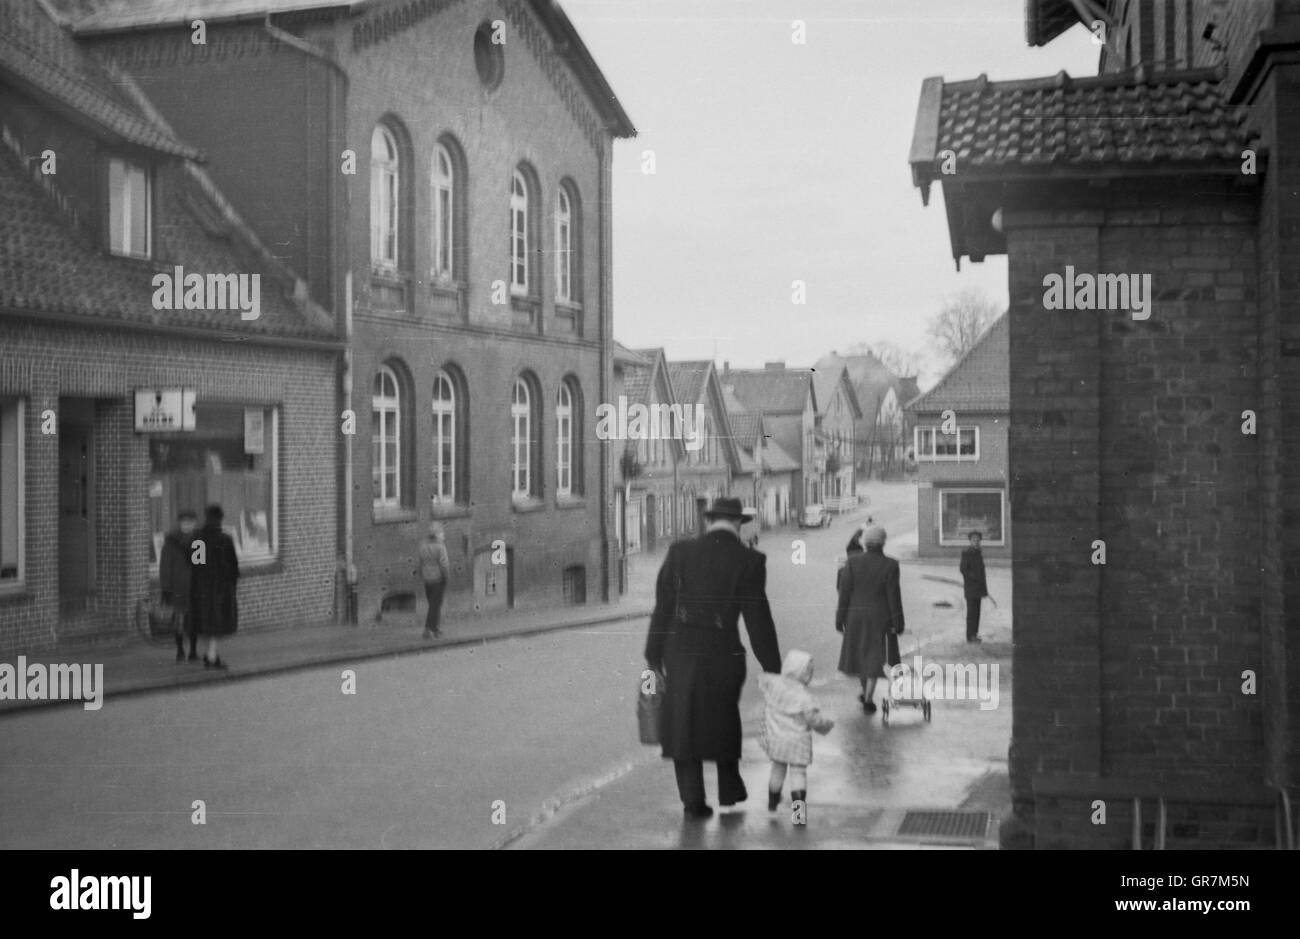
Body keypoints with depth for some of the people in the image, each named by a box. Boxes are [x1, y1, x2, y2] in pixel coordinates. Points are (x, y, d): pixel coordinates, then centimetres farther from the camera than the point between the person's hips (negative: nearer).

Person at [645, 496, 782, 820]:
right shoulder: (749, 561, -8)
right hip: (723, 653, -1)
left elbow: (663, 607, -1)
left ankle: (692, 800, 11)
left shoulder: (680, 552, -2)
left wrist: (654, 655, 6)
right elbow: (757, 617, -8)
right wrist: (772, 668, -1)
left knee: (683, 722, 12)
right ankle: (729, 789, 33)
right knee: (724, 718, 22)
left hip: (680, 650, 1)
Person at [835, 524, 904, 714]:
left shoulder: (853, 562, -8)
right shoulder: (890, 565, -13)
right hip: (880, 617, -2)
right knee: (874, 658, 6)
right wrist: (897, 623, -3)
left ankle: (866, 692, 35)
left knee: (859, 653, 21)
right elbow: (894, 596, -11)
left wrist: (840, 618, 1)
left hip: (856, 614, 2)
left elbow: (845, 591, -6)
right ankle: (868, 700, 5)